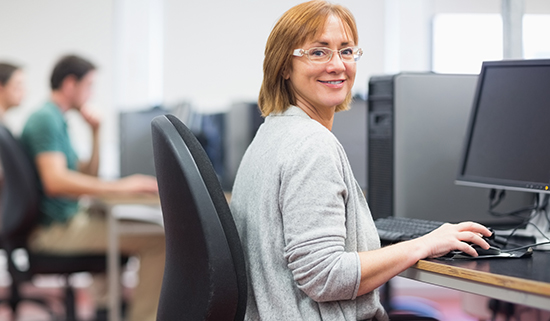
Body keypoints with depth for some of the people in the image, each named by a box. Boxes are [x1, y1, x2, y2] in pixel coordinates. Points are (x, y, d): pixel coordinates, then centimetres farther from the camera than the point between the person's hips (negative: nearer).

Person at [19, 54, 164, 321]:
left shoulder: (56, 119, 17)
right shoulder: (45, 119, -15)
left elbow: (87, 176, 22)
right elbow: (55, 181, -30)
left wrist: (96, 132, 11)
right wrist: (119, 186, -31)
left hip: (68, 219, 11)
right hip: (56, 228, -11)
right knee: (159, 241, -20)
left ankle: (110, 299, 31)